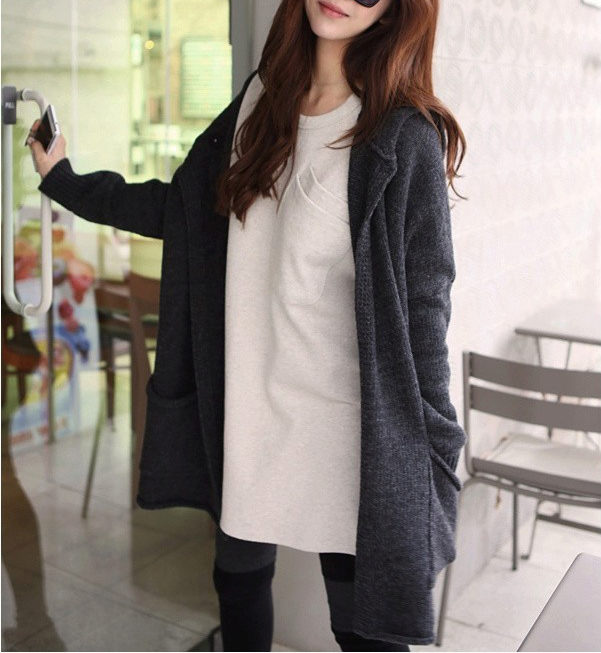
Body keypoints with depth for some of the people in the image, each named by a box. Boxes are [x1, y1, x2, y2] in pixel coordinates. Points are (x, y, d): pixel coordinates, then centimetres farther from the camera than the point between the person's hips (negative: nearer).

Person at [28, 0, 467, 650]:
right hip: (247, 400, 6)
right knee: (238, 573, 23)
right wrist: (66, 182, 23)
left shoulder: (403, 137, -15)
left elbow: (420, 305, -13)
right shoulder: (263, 96, 4)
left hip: (343, 418, -6)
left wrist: (428, 450, -11)